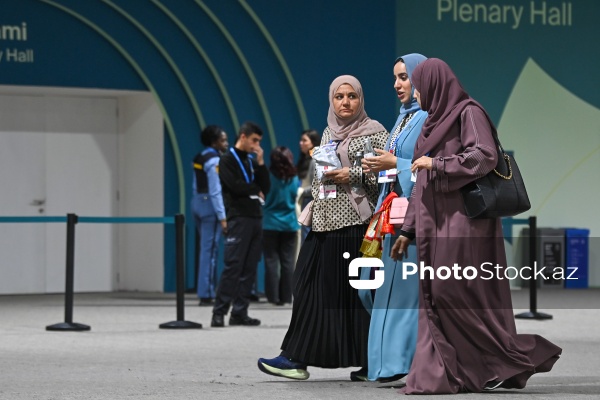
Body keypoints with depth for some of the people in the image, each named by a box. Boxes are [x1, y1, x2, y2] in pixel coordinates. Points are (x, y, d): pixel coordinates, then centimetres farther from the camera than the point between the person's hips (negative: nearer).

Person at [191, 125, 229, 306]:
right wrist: (222, 217, -19)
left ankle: (207, 291, 19)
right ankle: (206, 294, -5)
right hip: (210, 205, -9)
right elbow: (215, 191, -18)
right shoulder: (214, 161, -14)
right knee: (209, 249, -6)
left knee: (206, 248, 15)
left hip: (197, 203, 9)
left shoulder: (199, 158, 11)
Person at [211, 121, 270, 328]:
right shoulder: (228, 160, -1)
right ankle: (219, 313, -12)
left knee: (249, 268, 4)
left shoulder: (251, 161, 20)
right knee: (233, 266, -13)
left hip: (255, 218, 7)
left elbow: (265, 187, 13)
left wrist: (260, 163, 3)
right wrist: (255, 189, 0)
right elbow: (235, 186, -15)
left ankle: (240, 312, 5)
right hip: (238, 219, -7)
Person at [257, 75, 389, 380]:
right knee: (314, 287, 0)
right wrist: (312, 209, 19)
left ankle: (371, 360, -2)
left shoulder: (373, 132, -1)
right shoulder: (329, 133, 19)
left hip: (356, 223, -6)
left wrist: (353, 176, -15)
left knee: (357, 291, -7)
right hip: (325, 223, 6)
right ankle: (297, 357, -2)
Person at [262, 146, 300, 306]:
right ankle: (286, 296, 7)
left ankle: (273, 296, -1)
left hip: (271, 225, -3)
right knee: (288, 262, 6)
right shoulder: (294, 179, -2)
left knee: (271, 261, 2)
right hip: (290, 225, 3)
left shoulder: (269, 177, -10)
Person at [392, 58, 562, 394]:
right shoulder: (435, 121, 20)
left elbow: (485, 156, -20)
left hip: (461, 221, -9)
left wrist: (435, 164, -14)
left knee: (455, 292, -13)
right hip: (437, 224, 9)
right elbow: (422, 185, 21)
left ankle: (522, 355, -3)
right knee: (436, 297, 2)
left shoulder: (468, 112, -5)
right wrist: (408, 230, 19)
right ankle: (440, 375, 0)